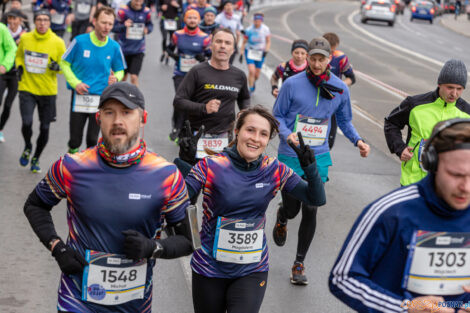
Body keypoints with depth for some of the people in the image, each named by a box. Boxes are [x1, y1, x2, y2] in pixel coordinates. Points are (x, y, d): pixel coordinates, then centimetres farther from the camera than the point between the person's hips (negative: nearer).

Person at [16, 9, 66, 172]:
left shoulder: (57, 42, -8)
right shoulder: (25, 38, -1)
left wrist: (57, 67, -22)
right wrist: (19, 67, 1)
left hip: (48, 91, 0)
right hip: (27, 88, 0)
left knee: (44, 128, 5)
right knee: (26, 123, -15)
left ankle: (36, 158, 29)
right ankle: (27, 147, 19)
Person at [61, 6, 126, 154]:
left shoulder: (114, 47, -1)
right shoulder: (80, 41, -6)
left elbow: (120, 70, 12)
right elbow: (64, 63, 3)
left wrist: (115, 78, -12)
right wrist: (75, 83, -10)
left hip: (100, 98, 1)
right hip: (79, 96, -1)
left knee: (92, 139, 7)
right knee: (75, 139, 5)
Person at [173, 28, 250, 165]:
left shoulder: (239, 76, 10)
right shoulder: (198, 72, -3)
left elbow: (244, 98, 30)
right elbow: (178, 101, -7)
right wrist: (204, 108, -21)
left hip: (225, 140, 3)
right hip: (197, 138, -2)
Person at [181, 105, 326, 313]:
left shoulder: (275, 171, -3)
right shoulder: (211, 167, -13)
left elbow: (317, 200, -1)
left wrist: (309, 168, -17)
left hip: (252, 272, 1)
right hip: (210, 270, -1)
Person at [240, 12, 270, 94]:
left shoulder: (265, 29, -7)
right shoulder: (249, 30, -7)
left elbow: (268, 42, 1)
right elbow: (244, 42, 2)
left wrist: (266, 51, -15)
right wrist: (241, 53, -2)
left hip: (260, 53, 1)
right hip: (250, 52, -1)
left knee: (257, 74, 6)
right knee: (251, 71, -19)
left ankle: (253, 82, 42)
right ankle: (250, 89, -6)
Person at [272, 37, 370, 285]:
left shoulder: (340, 89, 1)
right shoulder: (292, 84, -8)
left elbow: (344, 120, 14)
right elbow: (277, 115, 0)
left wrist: (357, 140, -3)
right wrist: (287, 134, -19)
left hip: (318, 159, 1)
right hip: (290, 157, -1)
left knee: (310, 210, -4)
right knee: (292, 209, 5)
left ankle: (299, 264, 12)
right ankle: (282, 219, 46)